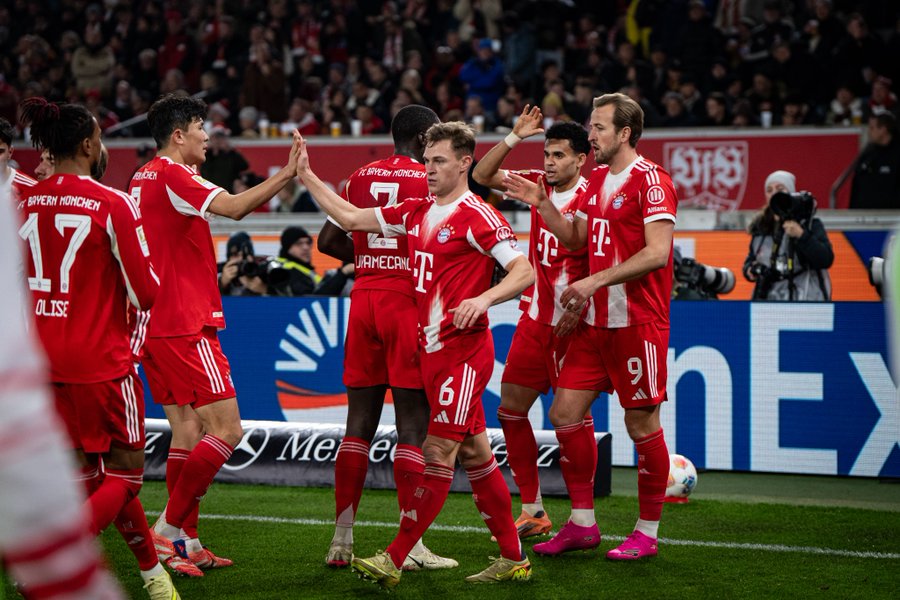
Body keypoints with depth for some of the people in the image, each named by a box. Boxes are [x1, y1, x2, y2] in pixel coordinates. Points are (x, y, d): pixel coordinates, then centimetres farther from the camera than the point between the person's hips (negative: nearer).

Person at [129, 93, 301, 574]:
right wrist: (285, 175, -17)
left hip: (152, 322, 10)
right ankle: (169, 529, -9)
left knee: (187, 431, 11)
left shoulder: (145, 177, 18)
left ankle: (185, 541, 10)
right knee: (227, 429, -8)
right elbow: (233, 208, -25)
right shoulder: (173, 175, -12)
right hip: (185, 327, -10)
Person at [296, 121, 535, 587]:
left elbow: (525, 271, -13)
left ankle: (393, 560, -8)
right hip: (432, 349, 9)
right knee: (473, 454, 11)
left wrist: (483, 299, -27)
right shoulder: (418, 212, 12)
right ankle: (513, 558, 18)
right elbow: (351, 219, 17)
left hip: (462, 351, -8)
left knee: (438, 453, -7)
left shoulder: (477, 216, -10)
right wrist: (307, 177, 12)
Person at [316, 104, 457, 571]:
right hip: (410, 301, -5)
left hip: (364, 299, 5)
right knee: (412, 425, -3)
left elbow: (327, 240, 14)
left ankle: (341, 540, 10)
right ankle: (412, 546, -3)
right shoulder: (429, 180, -6)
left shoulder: (360, 177, 11)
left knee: (359, 423, 9)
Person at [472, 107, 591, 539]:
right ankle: (532, 511, 16)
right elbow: (482, 176, 6)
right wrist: (515, 137, -4)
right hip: (533, 320, 7)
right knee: (510, 409, 7)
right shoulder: (539, 184, 5)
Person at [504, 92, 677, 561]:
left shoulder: (650, 180, -12)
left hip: (637, 320, -9)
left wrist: (596, 280, -21)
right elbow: (575, 238, 21)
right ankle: (582, 524, 16)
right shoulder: (597, 179, 15)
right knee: (566, 412, 6)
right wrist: (541, 203, 7)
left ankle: (647, 533, 10)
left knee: (641, 422, -1)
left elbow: (657, 253, -20)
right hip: (594, 320, 9)